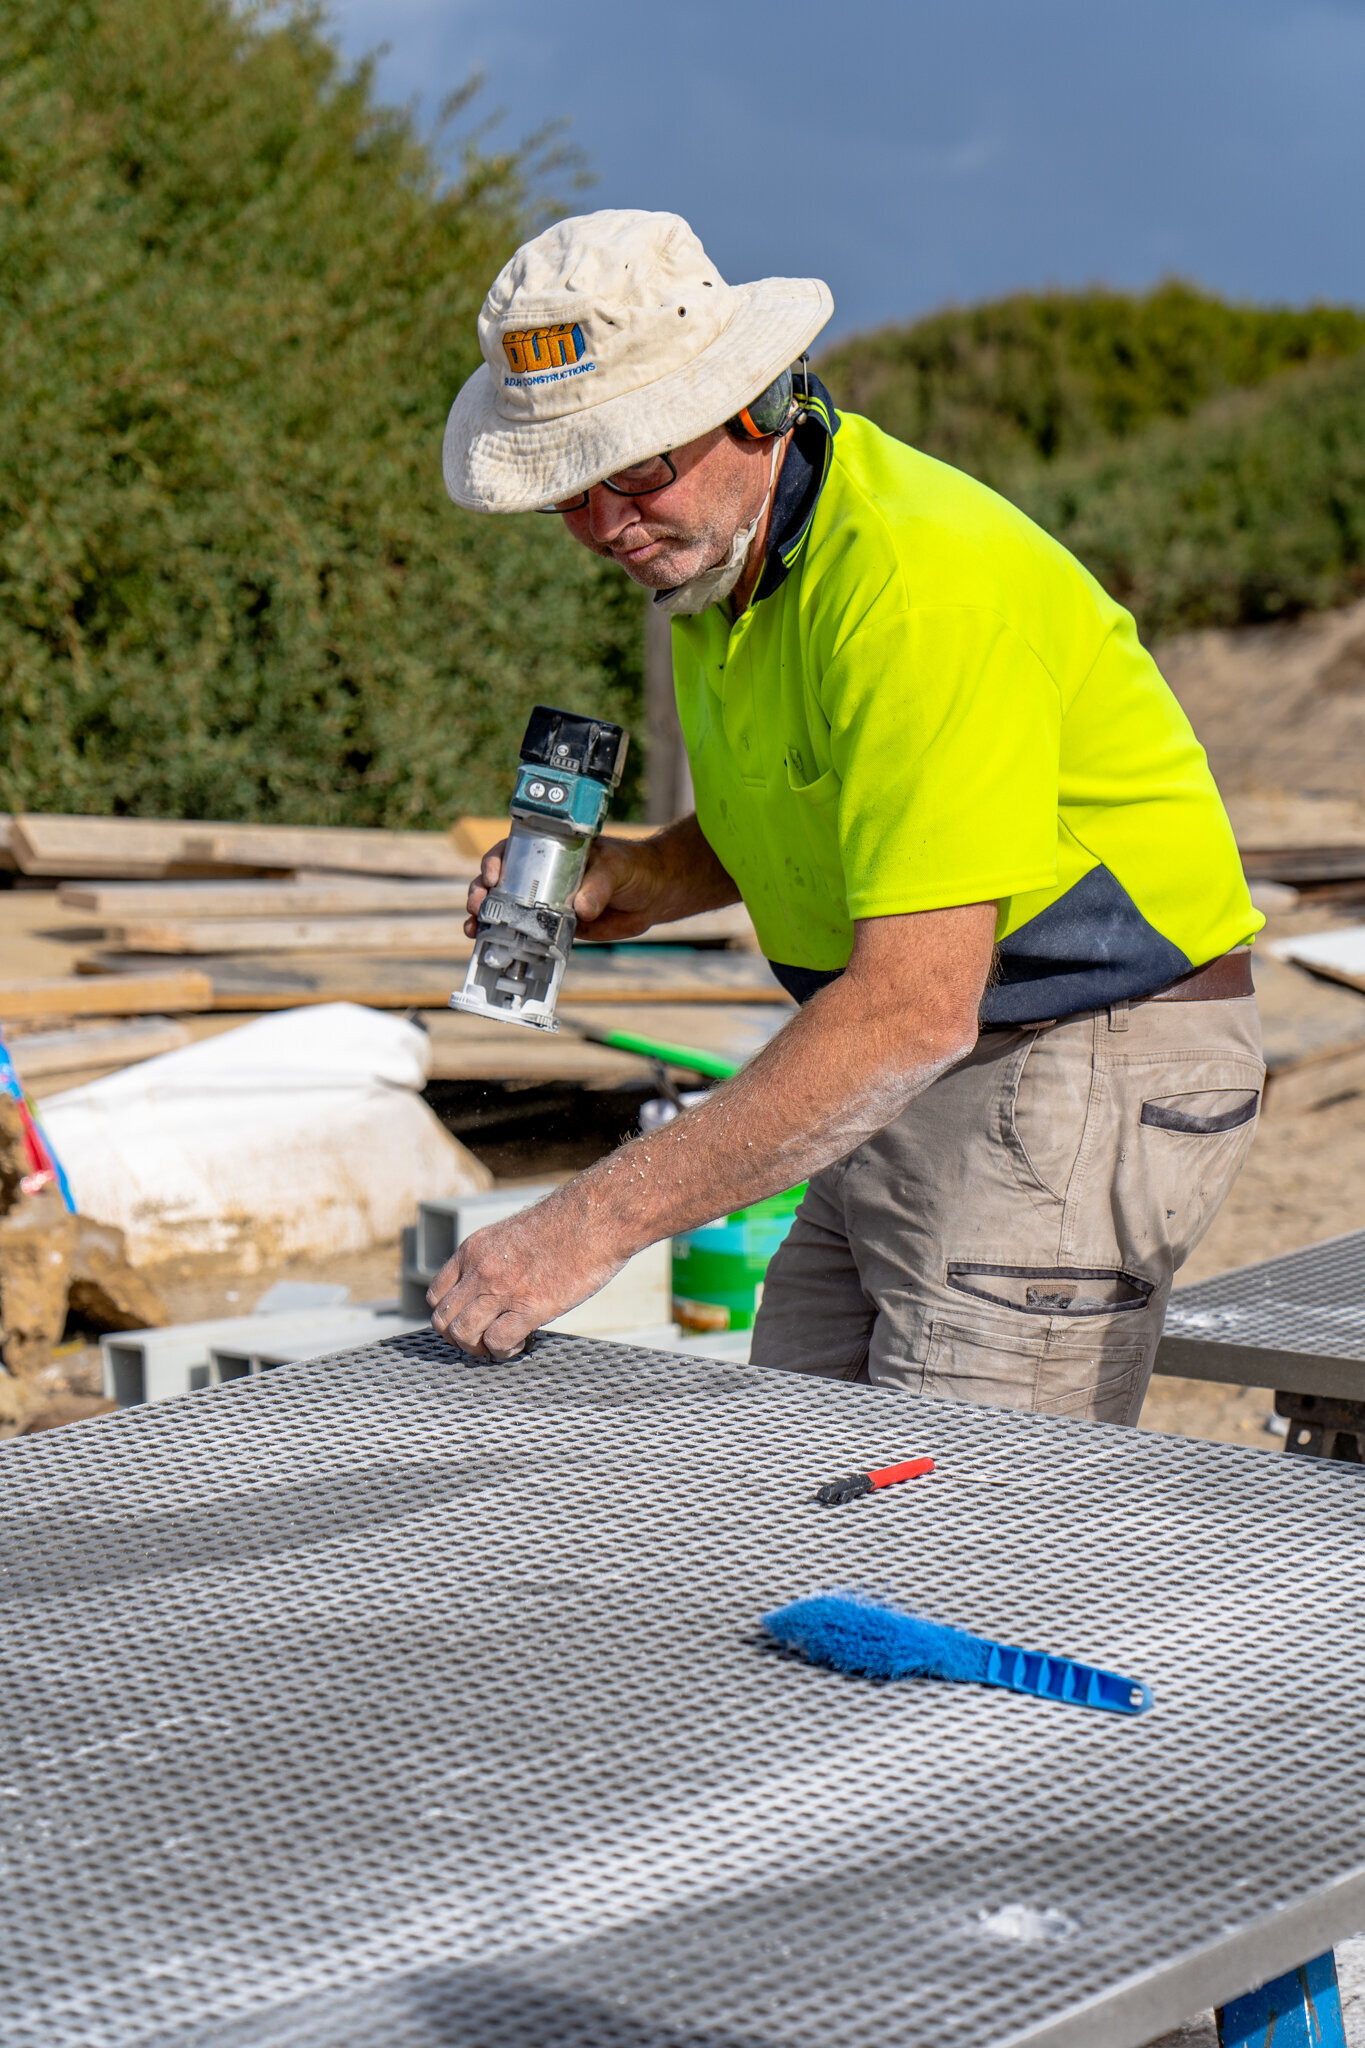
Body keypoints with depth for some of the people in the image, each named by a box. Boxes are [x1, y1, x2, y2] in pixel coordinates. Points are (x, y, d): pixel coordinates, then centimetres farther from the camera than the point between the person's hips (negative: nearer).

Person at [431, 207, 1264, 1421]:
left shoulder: (917, 578, -26)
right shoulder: (708, 543, 4)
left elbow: (914, 1008, -33)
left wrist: (595, 1223, -34)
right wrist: (633, 883, 1)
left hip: (1091, 1065, -9)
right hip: (910, 1082, 9)